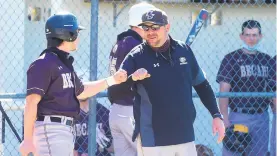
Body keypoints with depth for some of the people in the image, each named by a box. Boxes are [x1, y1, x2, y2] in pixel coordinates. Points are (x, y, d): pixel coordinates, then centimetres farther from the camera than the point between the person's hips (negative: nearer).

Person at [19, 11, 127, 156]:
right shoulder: (44, 64, -14)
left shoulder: (65, 63, 16)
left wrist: (111, 80, 26)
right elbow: (31, 103, -18)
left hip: (67, 130, 10)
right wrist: (27, 139, -22)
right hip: (50, 129, -10)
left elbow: (80, 91, 31)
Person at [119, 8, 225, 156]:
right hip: (153, 140, -4)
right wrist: (132, 78, -34)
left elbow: (202, 85, 14)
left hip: (184, 136, 4)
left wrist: (216, 115, 8)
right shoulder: (136, 56, -6)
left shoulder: (184, 50, 6)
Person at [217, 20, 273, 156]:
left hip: (261, 118, 4)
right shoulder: (231, 59, -2)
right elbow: (224, 91, -5)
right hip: (238, 117, -4)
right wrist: (226, 120, -13)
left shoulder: (266, 60, 11)